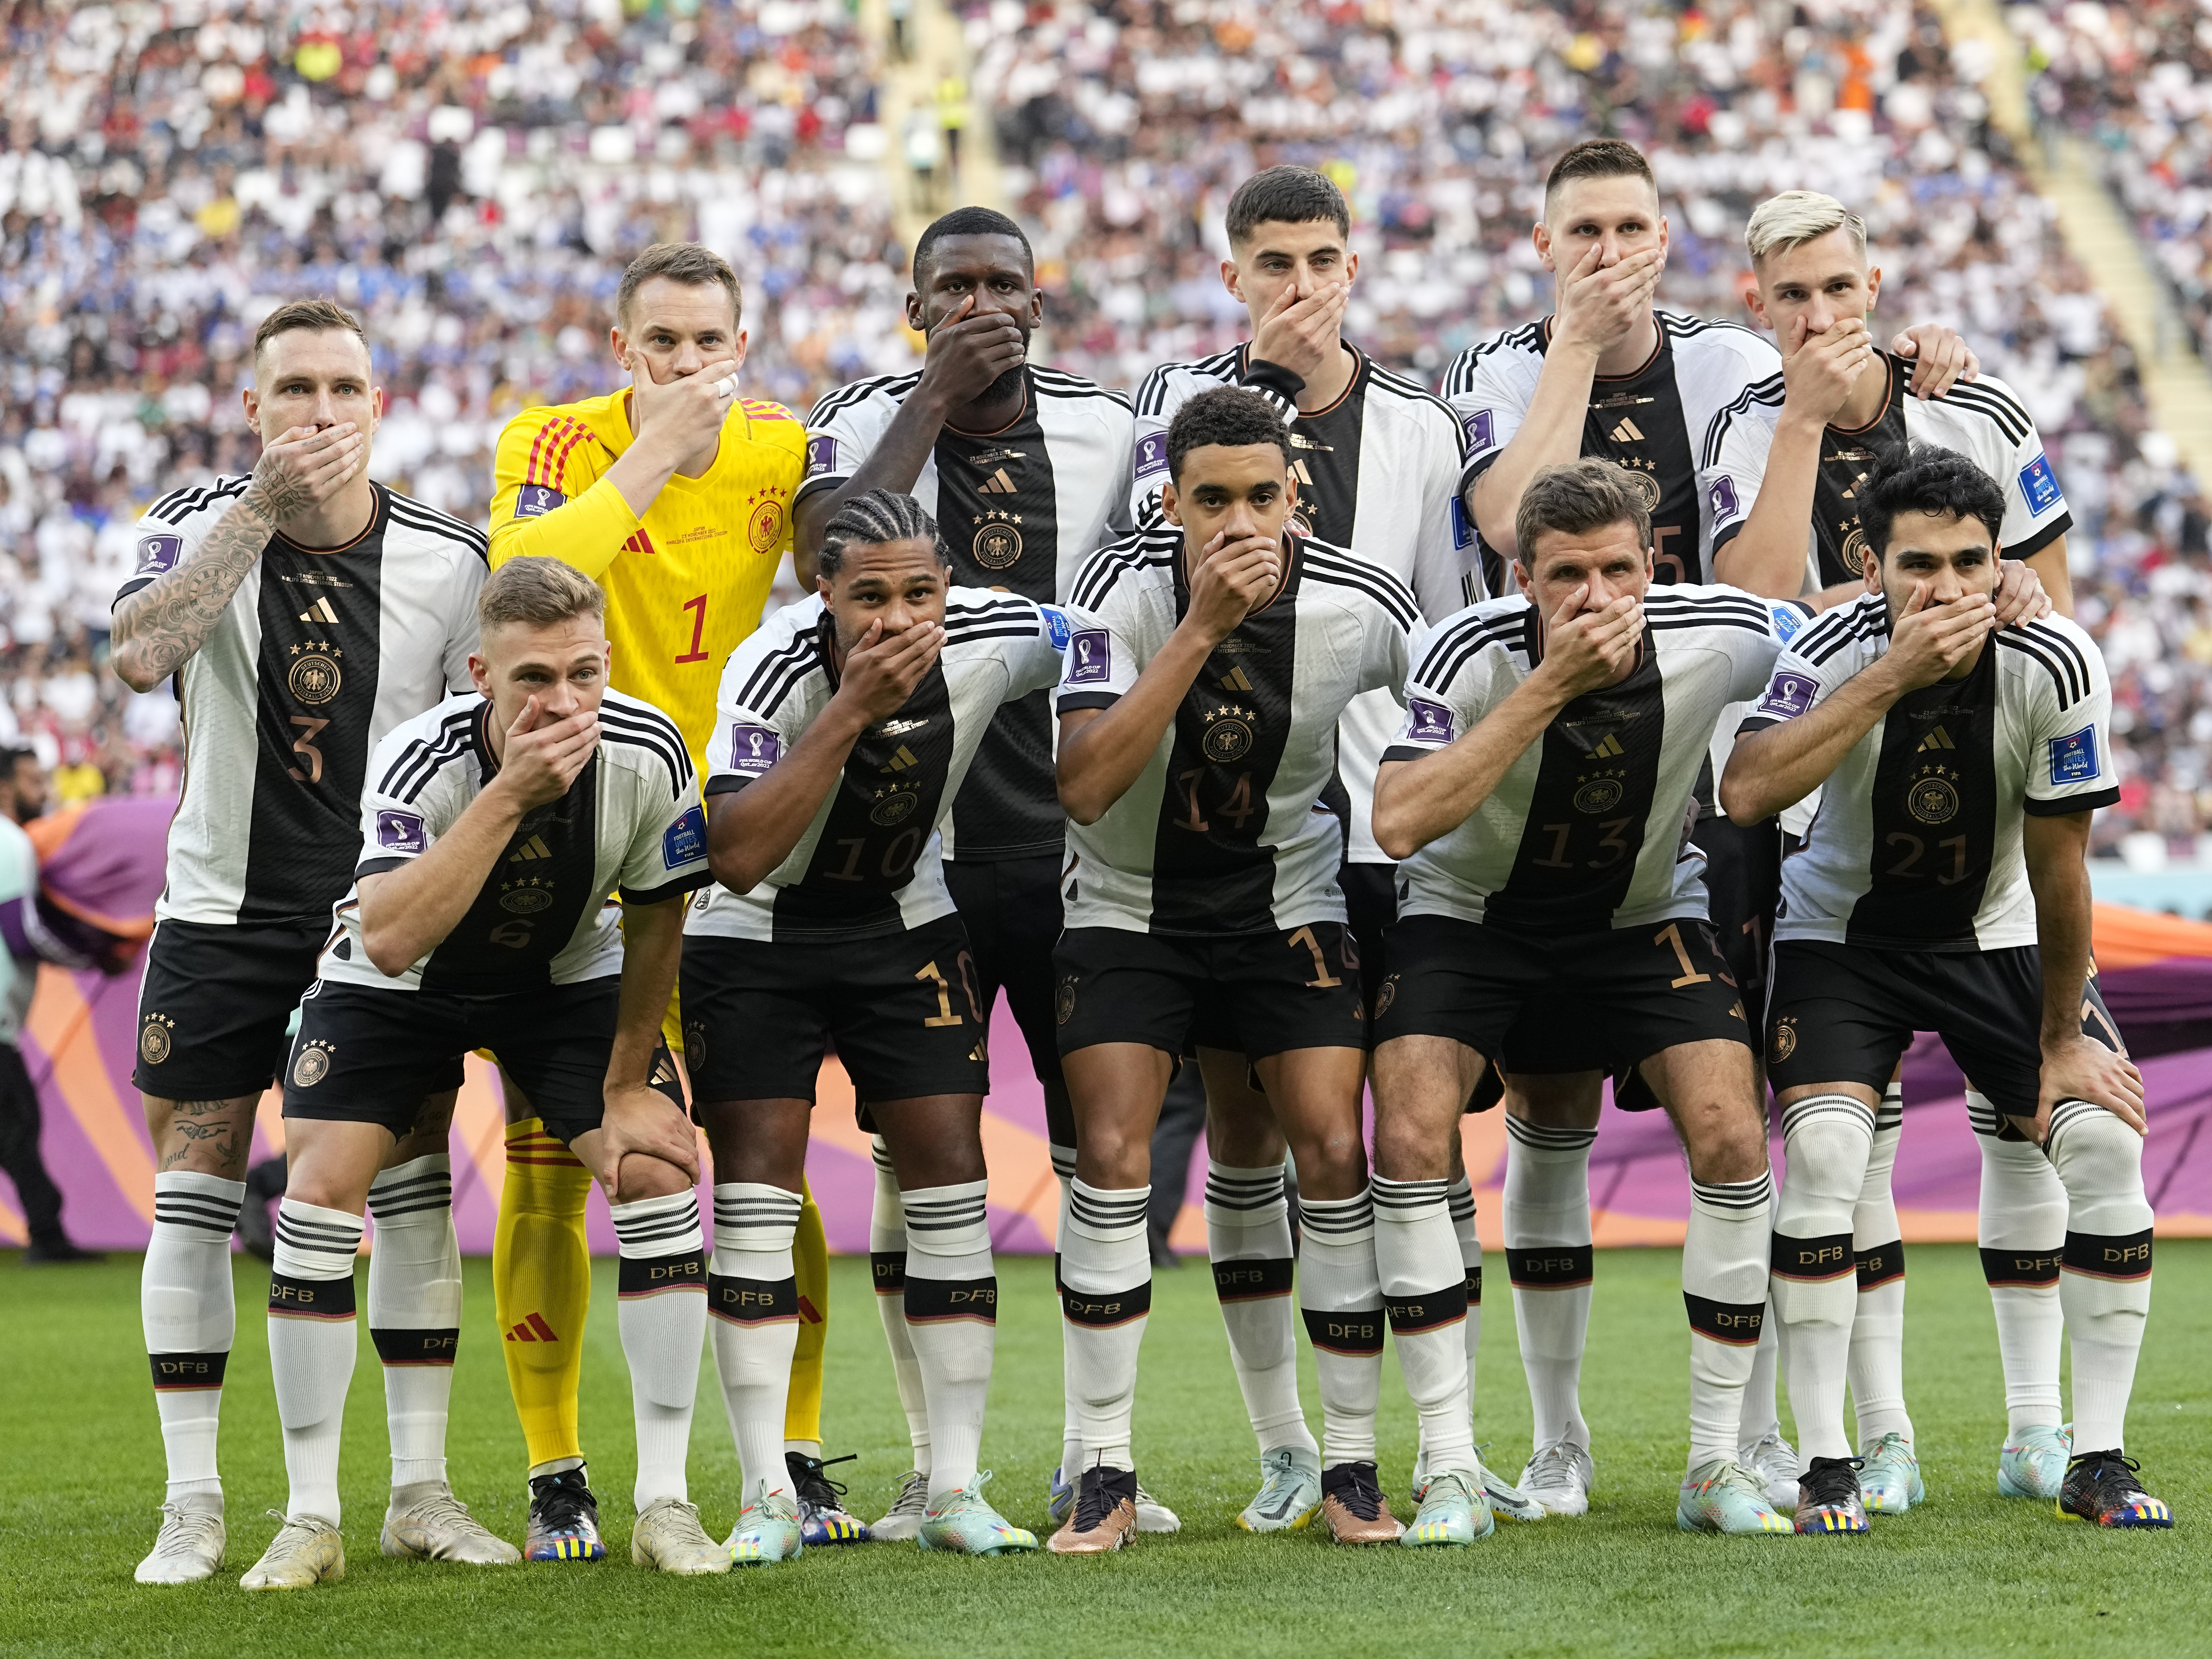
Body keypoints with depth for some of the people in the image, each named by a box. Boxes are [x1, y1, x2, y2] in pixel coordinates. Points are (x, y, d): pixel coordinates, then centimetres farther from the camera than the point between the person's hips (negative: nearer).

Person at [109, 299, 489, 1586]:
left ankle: (421, 1489, 5)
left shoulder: (449, 561, -6)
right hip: (222, 913, -1)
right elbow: (140, 653, -29)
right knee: (194, 1198, -3)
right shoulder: (204, 525, -9)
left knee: (414, 1189, -3)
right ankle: (195, 1505, 3)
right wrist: (264, 504, -31)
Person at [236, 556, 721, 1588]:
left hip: (564, 979, 2)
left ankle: (664, 1504, -5)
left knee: (660, 1176, -14)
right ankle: (311, 1521, -5)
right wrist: (510, 794, -53)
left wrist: (626, 1088, -2)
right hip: (398, 984, -2)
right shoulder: (419, 761, -35)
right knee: (318, 1194, -16)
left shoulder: (647, 757, -26)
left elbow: (655, 922, -7)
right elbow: (387, 940, -50)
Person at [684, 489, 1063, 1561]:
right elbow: (737, 861, -40)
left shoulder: (997, 640, -20)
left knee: (949, 1175, -4)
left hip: (906, 929, 3)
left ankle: (955, 1490, 2)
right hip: (755, 939, -3)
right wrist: (851, 711, -43)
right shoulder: (773, 669, -30)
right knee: (756, 1183, -10)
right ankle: (768, 1498, -5)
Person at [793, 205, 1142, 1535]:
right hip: (914, 846, -2)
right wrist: (935, 398, -16)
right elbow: (835, 552, -21)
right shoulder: (866, 421, 0)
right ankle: (936, 1465, 8)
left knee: (1107, 1151, 3)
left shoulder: (1105, 429, 6)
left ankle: (1097, 1455, 12)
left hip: (1073, 842, 2)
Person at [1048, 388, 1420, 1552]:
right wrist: (1199, 630, -37)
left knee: (1336, 1158, -9)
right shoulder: (1125, 587, -20)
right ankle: (1105, 1477, -4)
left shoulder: (1362, 608, -15)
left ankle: (1349, 1471, 2)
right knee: (1112, 1160, -13)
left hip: (1287, 905, 1)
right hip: (1128, 907, -1)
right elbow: (1085, 786, -32)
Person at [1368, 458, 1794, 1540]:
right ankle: (1452, 1473, -11)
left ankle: (1716, 1465, -2)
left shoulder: (1722, 637, -22)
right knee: (1411, 1138, -21)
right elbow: (1398, 823, -40)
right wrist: (1547, 687, -42)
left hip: (1644, 914, 2)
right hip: (1473, 912, -1)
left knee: (1732, 1140, -16)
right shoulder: (1472, 652, -28)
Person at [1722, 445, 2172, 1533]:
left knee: (2107, 1138, -15)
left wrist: (2064, 1039, -8)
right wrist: (1893, 676, -45)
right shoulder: (1834, 654, -25)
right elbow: (1746, 792, -43)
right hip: (1843, 932, -2)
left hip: (1997, 934, 2)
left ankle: (2098, 1463, -3)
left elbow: (2059, 869, -13)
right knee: (1823, 1150, -23)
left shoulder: (2054, 668, -22)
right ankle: (1826, 1470, -13)